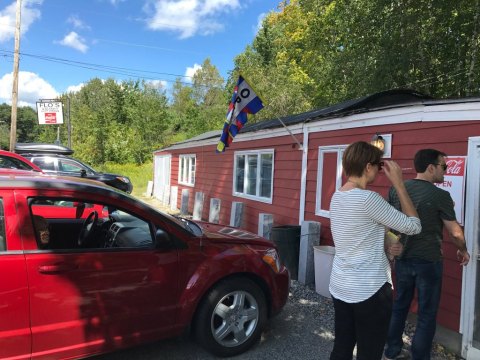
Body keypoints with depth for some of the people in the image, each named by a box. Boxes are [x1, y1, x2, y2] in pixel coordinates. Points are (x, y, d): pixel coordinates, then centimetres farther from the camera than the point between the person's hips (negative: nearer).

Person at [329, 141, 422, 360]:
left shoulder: (337, 197, 4)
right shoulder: (368, 198, -21)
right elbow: (414, 226, -10)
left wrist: (384, 247, 10)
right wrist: (399, 183, -8)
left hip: (340, 286, 8)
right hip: (369, 290, -8)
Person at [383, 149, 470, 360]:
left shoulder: (396, 190, -1)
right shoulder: (440, 196, -15)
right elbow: (456, 232, -6)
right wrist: (463, 251, 14)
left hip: (402, 259, 5)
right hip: (428, 262, -5)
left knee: (400, 305, 19)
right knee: (427, 315, 9)